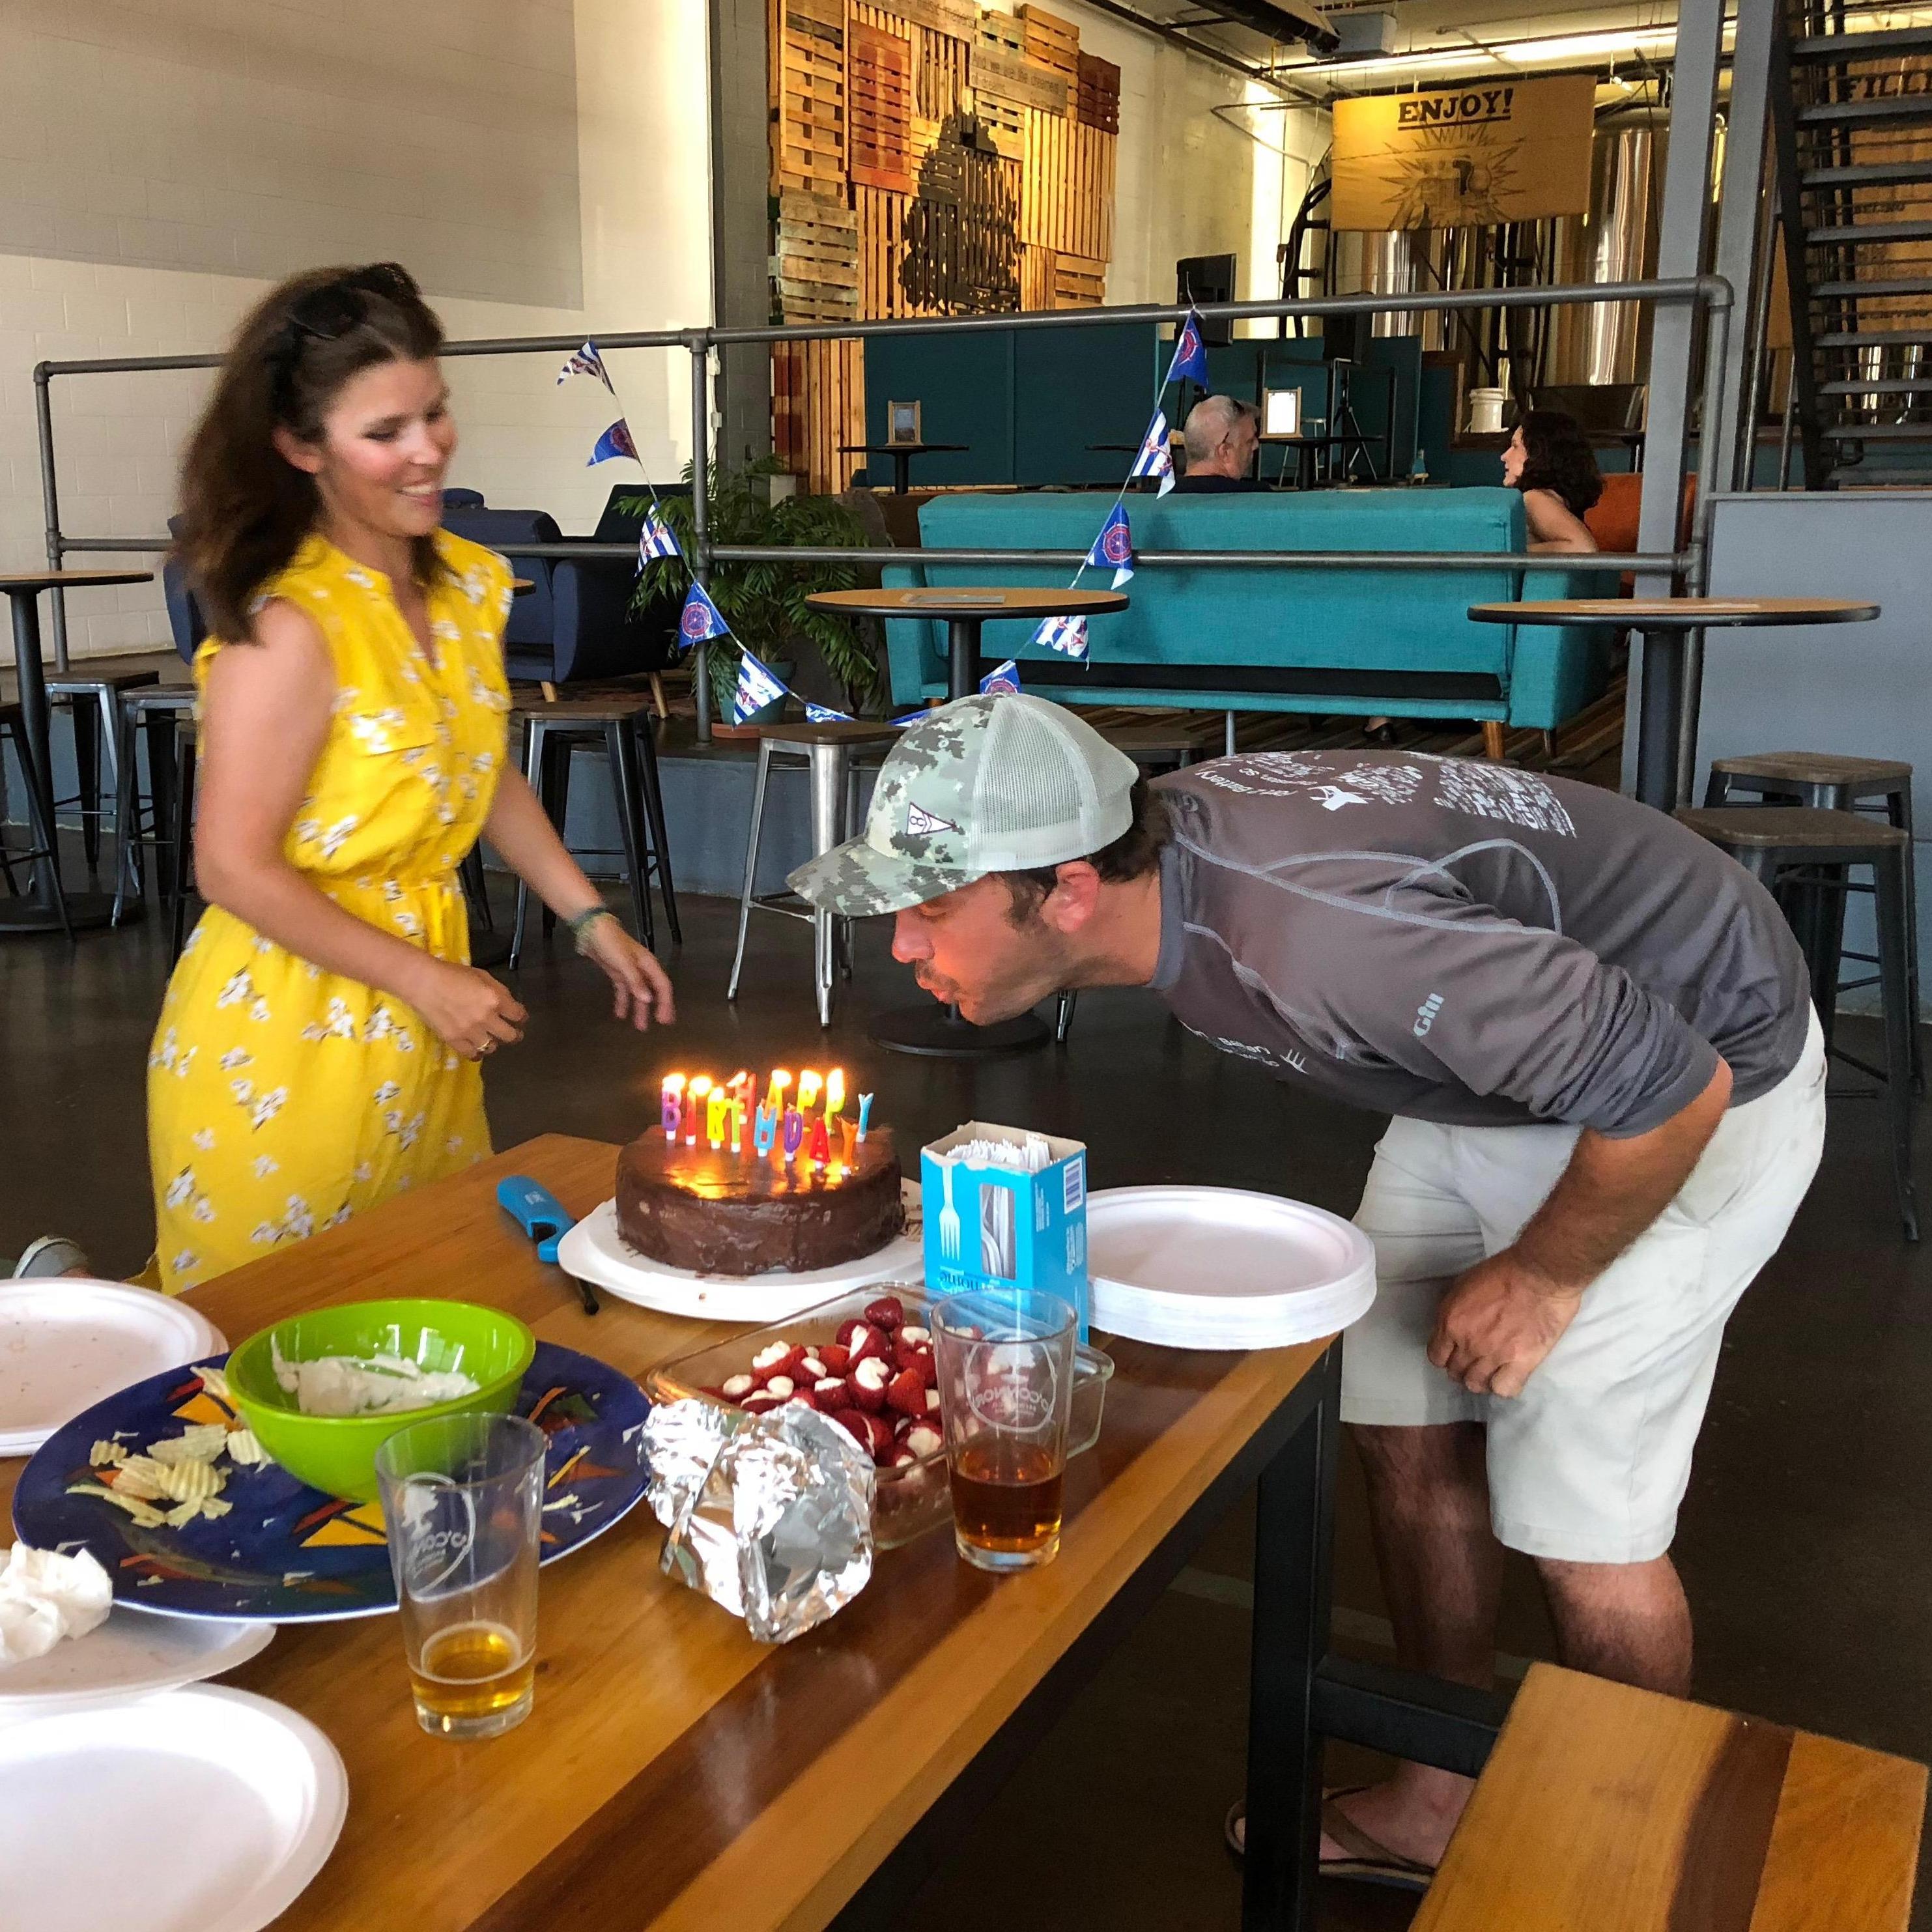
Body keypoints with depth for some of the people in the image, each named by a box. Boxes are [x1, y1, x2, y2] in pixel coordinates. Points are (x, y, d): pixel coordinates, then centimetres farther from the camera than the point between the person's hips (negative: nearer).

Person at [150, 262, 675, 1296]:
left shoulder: (471, 584, 3)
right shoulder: (290, 627, -21)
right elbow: (236, 870, -20)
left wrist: (591, 918, 10)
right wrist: (426, 981, -16)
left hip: (419, 1013, 8)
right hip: (285, 1026, -7)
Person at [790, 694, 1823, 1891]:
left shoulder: (1315, 934, -41)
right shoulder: (1154, 858, -13)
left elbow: (1664, 1083, -33)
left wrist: (1541, 1276, -17)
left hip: (1694, 1085, -8)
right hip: (1510, 1045, 8)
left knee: (1580, 1525, -2)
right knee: (1408, 1437, 10)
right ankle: (1441, 1806, 30)